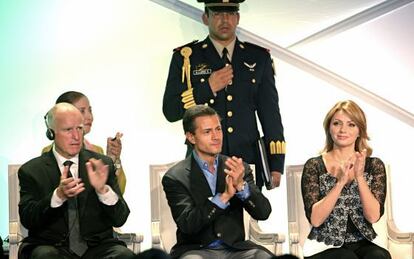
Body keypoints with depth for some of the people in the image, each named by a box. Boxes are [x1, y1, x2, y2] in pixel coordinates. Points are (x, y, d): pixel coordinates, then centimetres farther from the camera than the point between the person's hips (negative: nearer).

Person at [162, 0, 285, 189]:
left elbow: (271, 114, 11)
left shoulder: (259, 57, 12)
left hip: (248, 163, 2)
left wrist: (276, 165, 4)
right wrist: (208, 88, -10)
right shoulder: (186, 57, 6)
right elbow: (170, 111, 2)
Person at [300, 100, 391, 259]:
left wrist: (360, 177, -19)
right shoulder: (314, 166, 1)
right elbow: (315, 219, -10)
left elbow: (373, 216, -7)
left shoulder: (374, 165, 6)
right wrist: (340, 182, -20)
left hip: (362, 244, 2)